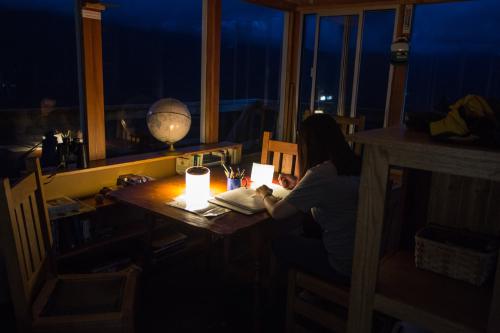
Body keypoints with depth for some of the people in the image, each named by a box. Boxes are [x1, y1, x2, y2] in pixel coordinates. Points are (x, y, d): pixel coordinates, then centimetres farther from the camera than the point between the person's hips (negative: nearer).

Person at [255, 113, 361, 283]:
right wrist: (298, 185, 21)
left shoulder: (320, 174, -23)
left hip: (343, 267, -8)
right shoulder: (354, 164, 2)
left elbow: (277, 211, -15)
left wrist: (265, 195, 5)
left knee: (279, 245, 10)